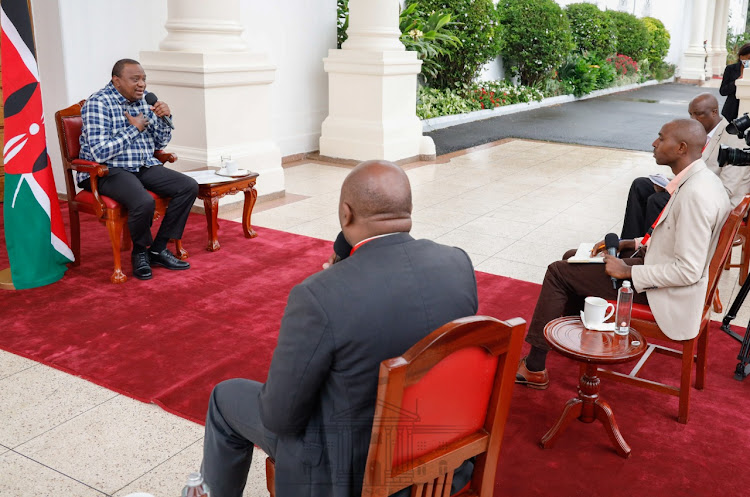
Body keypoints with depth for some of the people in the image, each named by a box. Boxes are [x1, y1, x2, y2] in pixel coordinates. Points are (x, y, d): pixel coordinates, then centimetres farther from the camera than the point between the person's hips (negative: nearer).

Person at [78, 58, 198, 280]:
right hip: (107, 171, -8)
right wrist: (134, 128, -14)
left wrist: (163, 118, -5)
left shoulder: (144, 99, 9)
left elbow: (160, 144, 16)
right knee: (144, 202, -35)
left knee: (189, 187, -11)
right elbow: (100, 153, -23)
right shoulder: (98, 103, -14)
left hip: (144, 167, 8)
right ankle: (140, 252, -3)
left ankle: (158, 249, -2)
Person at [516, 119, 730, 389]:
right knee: (573, 258, 18)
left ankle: (534, 368, 5)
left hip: (665, 293, -10)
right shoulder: (697, 179, 3)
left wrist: (627, 271, -21)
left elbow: (689, 271, -28)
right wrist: (632, 244, 7)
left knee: (558, 272, -5)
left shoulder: (696, 194, -29)